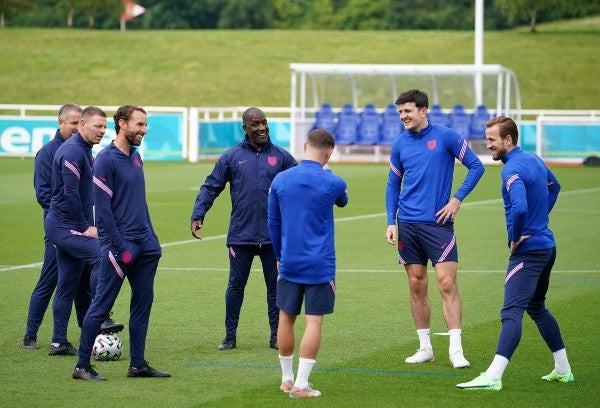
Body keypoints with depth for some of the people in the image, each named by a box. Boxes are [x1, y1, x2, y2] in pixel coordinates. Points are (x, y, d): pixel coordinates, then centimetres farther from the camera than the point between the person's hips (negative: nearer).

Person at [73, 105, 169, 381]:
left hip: (144, 244, 8)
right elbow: (102, 208, -15)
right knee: (102, 304, -4)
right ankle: (82, 366, 2)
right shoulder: (106, 159, -12)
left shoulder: (135, 157, 13)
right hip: (120, 244, -8)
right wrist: (121, 248, -16)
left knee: (143, 301, 8)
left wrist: (151, 238, 14)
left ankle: (138, 364, 14)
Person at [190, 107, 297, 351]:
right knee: (236, 285, 4)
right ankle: (230, 336, 12)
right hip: (240, 236, -1)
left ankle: (276, 336, 13)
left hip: (273, 236, 1)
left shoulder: (281, 157, 6)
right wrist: (197, 215, -7)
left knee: (275, 286, 5)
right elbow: (210, 188, 4)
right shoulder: (231, 157, 4)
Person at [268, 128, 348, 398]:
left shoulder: (280, 180, 1)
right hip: (320, 265, -3)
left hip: (289, 263, 3)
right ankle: (301, 385, -4)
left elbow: (273, 222, 11)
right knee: (314, 321, -1)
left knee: (286, 318, 13)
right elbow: (343, 201, 18)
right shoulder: (332, 183, -7)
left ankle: (287, 379, 22)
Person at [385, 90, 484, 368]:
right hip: (408, 225, 4)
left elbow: (476, 166, 1)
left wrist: (457, 199, -7)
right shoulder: (400, 145, 8)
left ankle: (456, 350, -10)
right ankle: (425, 348, 14)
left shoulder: (446, 137, -4)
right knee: (417, 286, 7)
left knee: (447, 284, -10)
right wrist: (391, 222, 7)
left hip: (438, 223, -4)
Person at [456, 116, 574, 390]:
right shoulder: (533, 160, 12)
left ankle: (493, 376, -26)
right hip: (546, 245, 10)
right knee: (536, 308, 23)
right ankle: (563, 370, 28)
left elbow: (519, 207, -35)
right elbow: (554, 187, 32)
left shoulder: (512, 170, -19)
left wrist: (515, 238, -19)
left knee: (512, 312, -17)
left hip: (527, 250, -10)